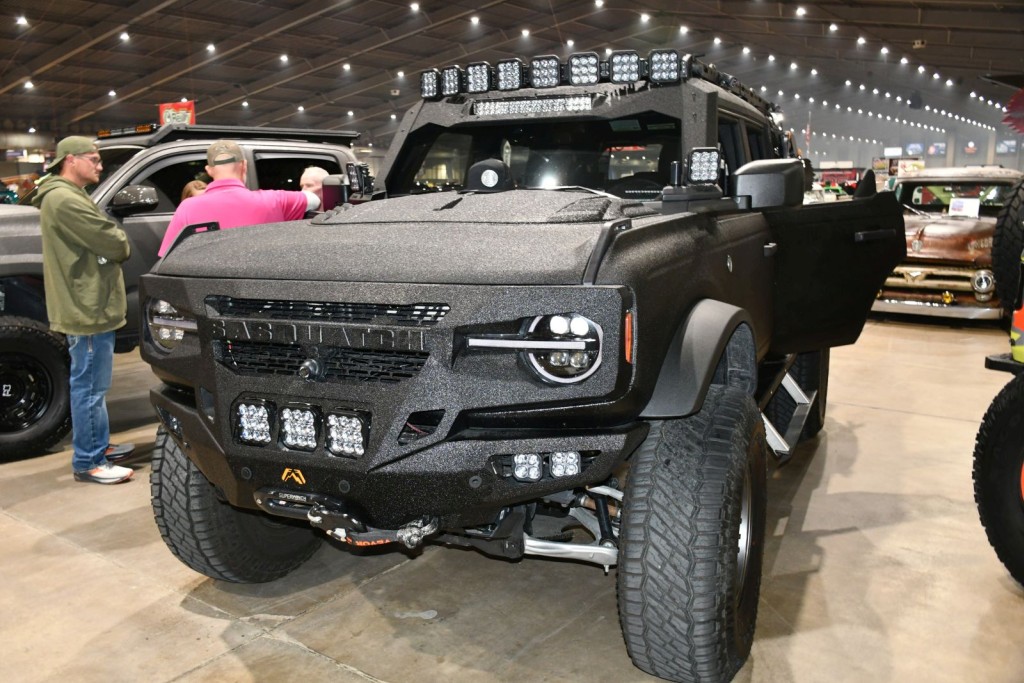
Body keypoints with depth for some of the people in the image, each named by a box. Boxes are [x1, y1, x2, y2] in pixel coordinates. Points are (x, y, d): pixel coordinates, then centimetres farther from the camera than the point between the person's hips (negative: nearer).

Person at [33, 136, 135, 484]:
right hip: (88, 308, -11)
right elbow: (114, 244, -19)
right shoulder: (65, 200, -18)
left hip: (88, 304, 11)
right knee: (90, 386, -4)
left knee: (91, 384, 18)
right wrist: (122, 242, 2)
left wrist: (114, 241, -2)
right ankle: (88, 462, 4)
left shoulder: (66, 196, 18)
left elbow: (97, 241, 18)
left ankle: (97, 446, 30)